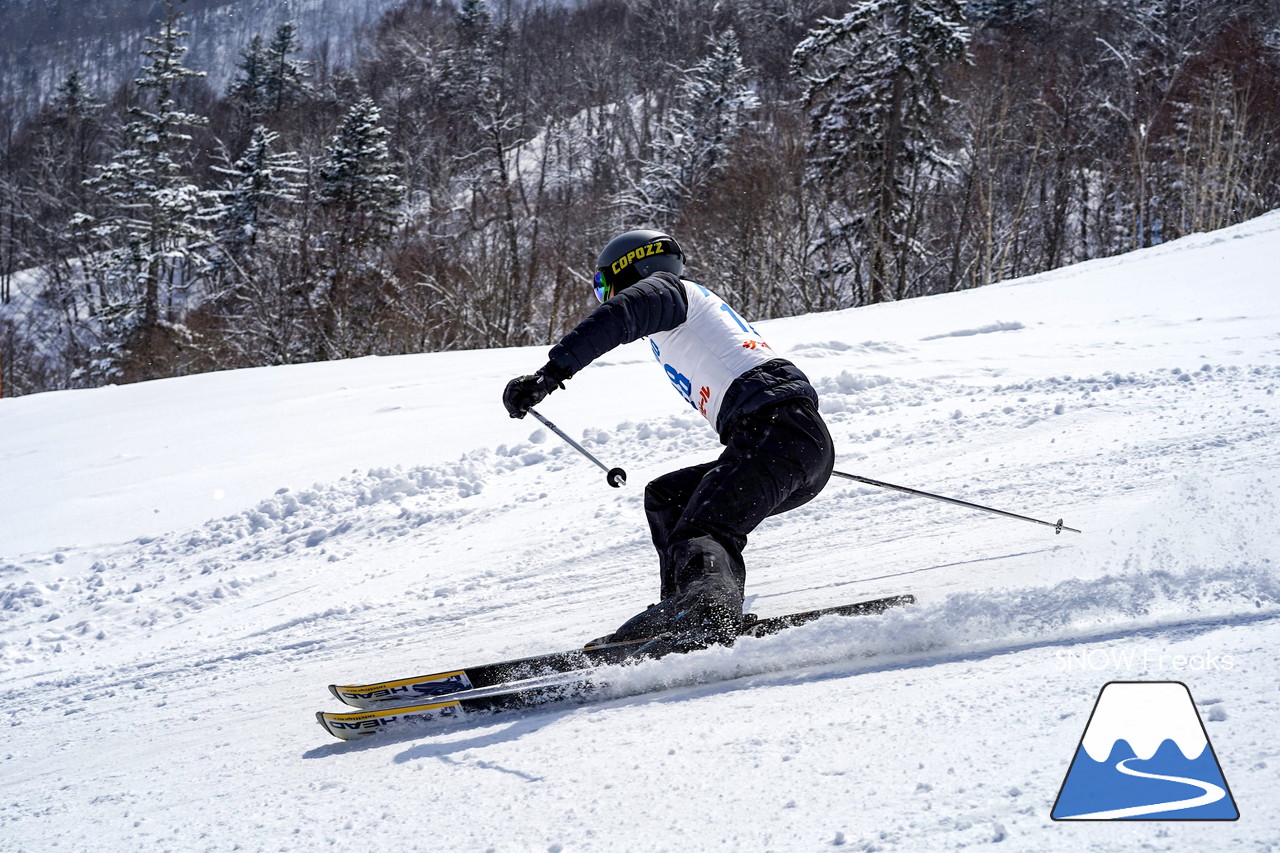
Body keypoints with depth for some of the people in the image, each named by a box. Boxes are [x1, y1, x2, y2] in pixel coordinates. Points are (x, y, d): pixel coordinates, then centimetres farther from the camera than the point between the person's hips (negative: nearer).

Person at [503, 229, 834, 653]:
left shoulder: (665, 289, 9)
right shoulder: (704, 306, 36)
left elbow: (618, 316, -14)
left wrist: (551, 372, -23)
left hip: (774, 429, -9)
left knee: (701, 534, -25)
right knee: (666, 497, 19)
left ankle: (708, 626, -53)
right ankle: (682, 614, 7)